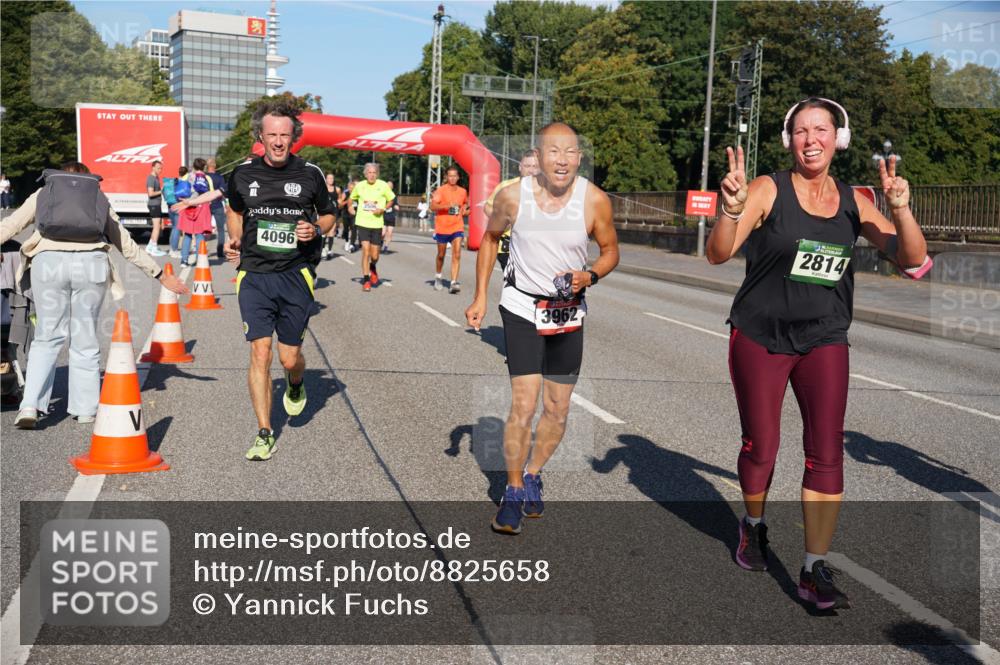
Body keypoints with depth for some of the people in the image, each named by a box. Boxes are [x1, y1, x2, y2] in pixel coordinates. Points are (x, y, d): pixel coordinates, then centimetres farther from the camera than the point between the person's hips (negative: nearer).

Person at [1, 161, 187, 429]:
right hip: (91, 264, 0)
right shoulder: (100, 199, 26)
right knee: (85, 339, 10)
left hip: (49, 262, 0)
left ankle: (31, 405, -1)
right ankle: (85, 409, 14)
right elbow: (128, 246, 27)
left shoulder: (43, 194, 25)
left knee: (47, 337, 11)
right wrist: (160, 275, 33)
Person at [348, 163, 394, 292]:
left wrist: (382, 210, -8)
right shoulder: (359, 186, 3)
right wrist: (350, 207, 1)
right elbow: (351, 199, 20)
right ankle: (366, 280, -3)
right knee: (365, 250, -12)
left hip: (377, 224, 0)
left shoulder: (383, 185, -2)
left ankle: (373, 268, 40)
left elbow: (391, 200, 8)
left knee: (374, 256, 5)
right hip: (362, 223, 0)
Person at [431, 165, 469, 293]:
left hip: (457, 227, 2)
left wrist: (465, 210, 4)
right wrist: (447, 205, -30)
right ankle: (438, 277, 38)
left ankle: (453, 283, -18)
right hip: (442, 227, -2)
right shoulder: (441, 190, -6)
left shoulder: (463, 191, 6)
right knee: (441, 255, 13)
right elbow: (432, 206, -18)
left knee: (457, 255, -14)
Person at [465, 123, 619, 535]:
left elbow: (610, 249, 3)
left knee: (557, 410, 9)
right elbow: (490, 238, 5)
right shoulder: (512, 196, -13)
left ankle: (533, 475, 34)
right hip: (522, 307, -2)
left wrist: (591, 276, -18)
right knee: (524, 405, -11)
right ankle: (513, 492, 9)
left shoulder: (595, 201, -13)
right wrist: (480, 297, 3)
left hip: (569, 310, 2)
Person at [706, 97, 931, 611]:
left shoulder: (852, 202, 2)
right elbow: (718, 254, -18)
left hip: (824, 341, 2)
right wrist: (731, 208, -37)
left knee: (826, 454, -7)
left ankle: (815, 570, -1)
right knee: (760, 448, 7)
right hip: (760, 338, -2)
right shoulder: (768, 190, -9)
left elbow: (912, 259, -1)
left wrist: (900, 208, -19)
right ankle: (753, 526, 36)